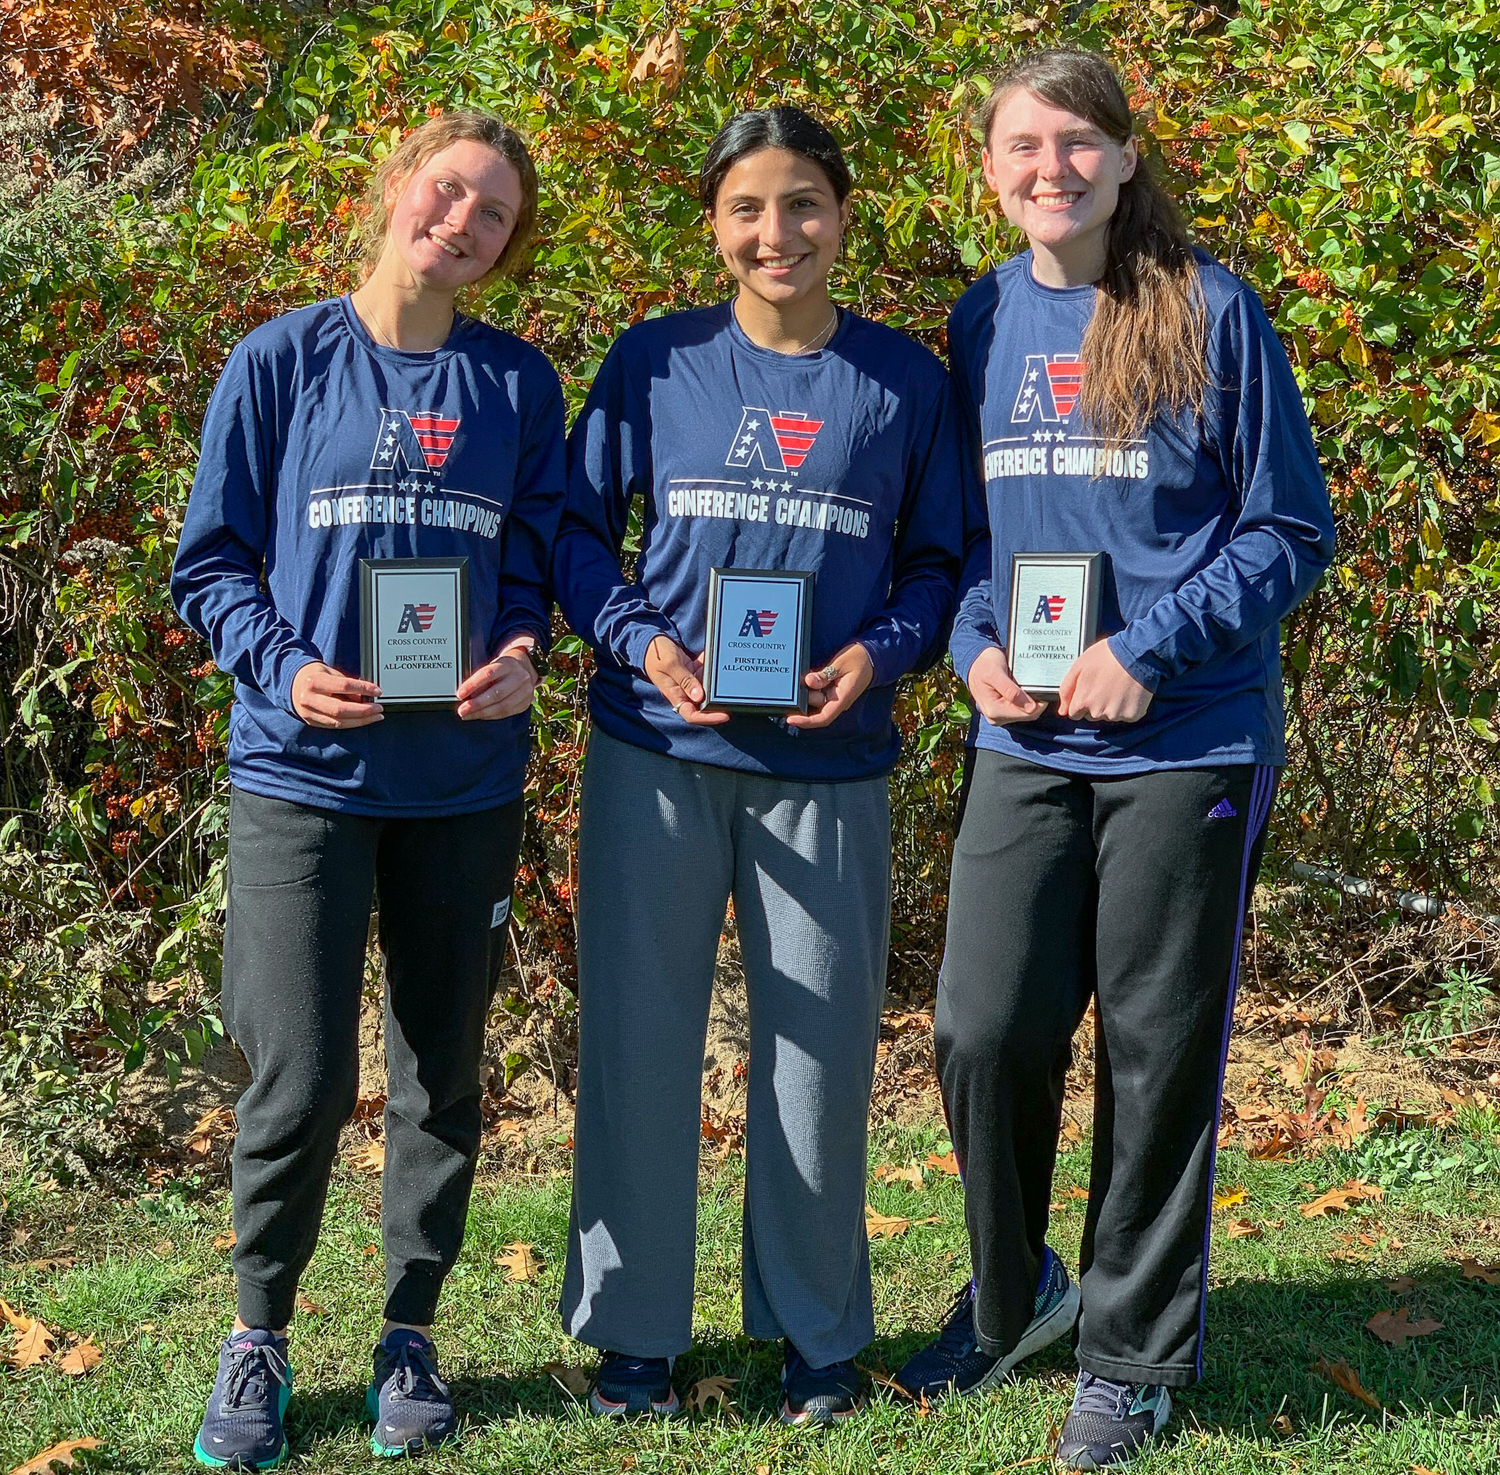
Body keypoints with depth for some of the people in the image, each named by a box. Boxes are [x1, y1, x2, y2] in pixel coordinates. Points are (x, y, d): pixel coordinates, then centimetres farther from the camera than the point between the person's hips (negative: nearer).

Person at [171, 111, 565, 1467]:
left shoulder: (519, 384, 6)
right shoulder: (282, 362, 0)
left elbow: (542, 558, 11)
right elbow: (210, 565, 1)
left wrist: (521, 654, -10)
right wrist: (285, 667, -16)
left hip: (466, 778, 3)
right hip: (305, 769, -2)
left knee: (443, 1070, 10)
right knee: (300, 1080, -4)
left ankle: (411, 1331, 26)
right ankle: (261, 1334, 18)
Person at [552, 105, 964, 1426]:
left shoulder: (906, 382, 3)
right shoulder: (655, 362, 2)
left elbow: (939, 560, 8)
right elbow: (577, 525, 7)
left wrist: (881, 651, -11)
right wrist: (638, 639, -10)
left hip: (830, 767, 0)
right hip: (657, 757, 0)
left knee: (822, 1050, 7)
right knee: (640, 1039, 6)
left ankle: (817, 1331, 24)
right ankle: (634, 1329, 20)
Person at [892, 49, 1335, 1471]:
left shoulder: (1211, 311, -4)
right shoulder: (981, 323, 8)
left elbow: (1290, 530, -3)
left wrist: (1149, 651, -14)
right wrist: (976, 645, -3)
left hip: (1188, 741, -3)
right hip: (1026, 745, 3)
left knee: (1158, 1055, 5)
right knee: (983, 1029, -1)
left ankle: (1130, 1355, 22)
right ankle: (1009, 1293, 26)